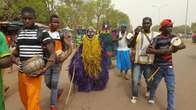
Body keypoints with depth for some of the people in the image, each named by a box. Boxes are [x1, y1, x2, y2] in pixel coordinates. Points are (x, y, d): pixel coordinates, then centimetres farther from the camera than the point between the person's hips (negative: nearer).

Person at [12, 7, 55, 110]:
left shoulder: (42, 33, -8)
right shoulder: (19, 33, 8)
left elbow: (52, 53, -9)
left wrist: (44, 69, -23)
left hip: (34, 73, -6)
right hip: (21, 72, 6)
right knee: (24, 100, 21)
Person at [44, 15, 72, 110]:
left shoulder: (62, 35, -2)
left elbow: (70, 48, -2)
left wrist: (64, 57, -16)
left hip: (57, 62, -2)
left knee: (54, 84, 2)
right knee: (48, 83, 12)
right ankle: (58, 92, 43)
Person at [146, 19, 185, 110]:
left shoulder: (173, 37, 1)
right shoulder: (157, 39, -13)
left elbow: (183, 45, -8)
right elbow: (148, 50, -25)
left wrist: (176, 47, -29)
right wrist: (163, 51, -30)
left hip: (169, 66, 3)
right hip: (158, 66, -3)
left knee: (171, 88, 2)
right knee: (154, 84, 17)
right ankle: (151, 97, 45)